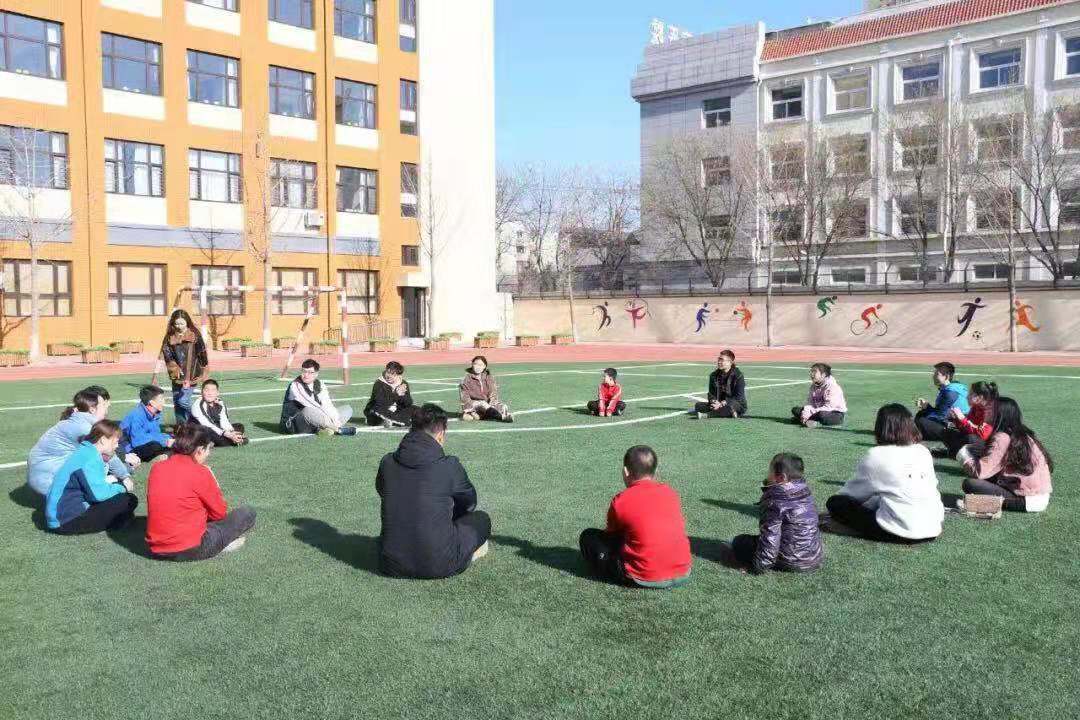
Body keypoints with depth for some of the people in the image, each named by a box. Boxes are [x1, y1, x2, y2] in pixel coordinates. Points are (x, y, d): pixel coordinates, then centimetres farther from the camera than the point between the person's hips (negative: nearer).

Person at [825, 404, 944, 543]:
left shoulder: (876, 455, -6)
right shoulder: (924, 451, 7)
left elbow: (854, 491, 6)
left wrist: (841, 498, 30)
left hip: (901, 532, -5)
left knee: (834, 503, 2)